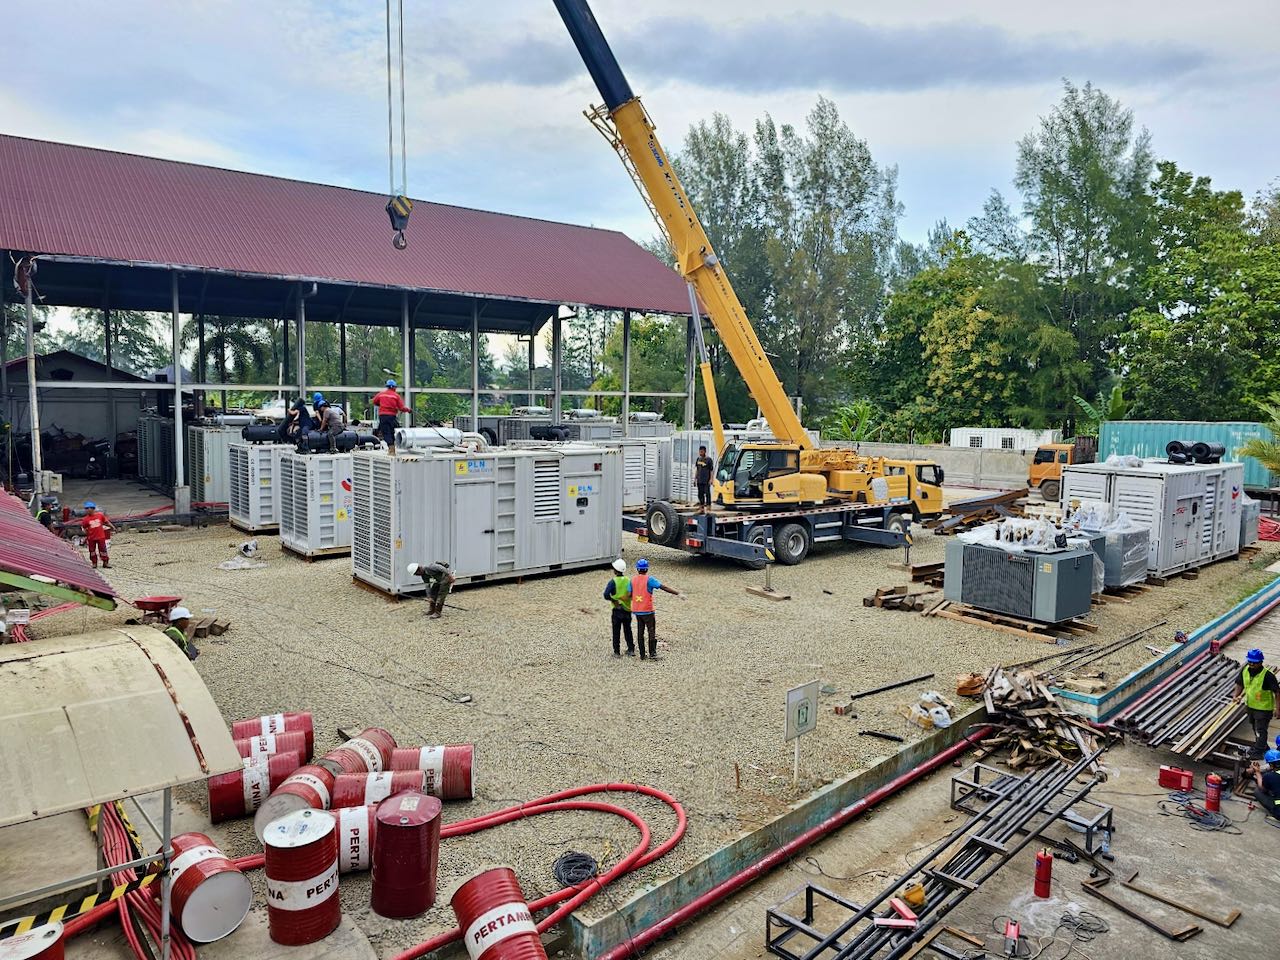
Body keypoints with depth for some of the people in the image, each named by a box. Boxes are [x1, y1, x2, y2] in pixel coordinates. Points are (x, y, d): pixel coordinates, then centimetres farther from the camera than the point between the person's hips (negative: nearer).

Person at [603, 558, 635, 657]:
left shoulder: (613, 581, -15)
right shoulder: (628, 580, -1)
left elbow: (606, 595, -23)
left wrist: (612, 599, -9)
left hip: (617, 610, -4)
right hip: (627, 609, 4)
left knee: (616, 631, 7)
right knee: (628, 630, 17)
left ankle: (617, 652, 11)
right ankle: (631, 650, 19)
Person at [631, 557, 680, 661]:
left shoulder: (633, 580, 2)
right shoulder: (649, 579, -11)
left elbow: (630, 595, 3)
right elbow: (663, 587, -16)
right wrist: (677, 593, -14)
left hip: (637, 610, 5)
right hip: (647, 610, -5)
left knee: (640, 632, 11)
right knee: (652, 631, 6)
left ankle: (642, 654, 15)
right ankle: (652, 653, 6)